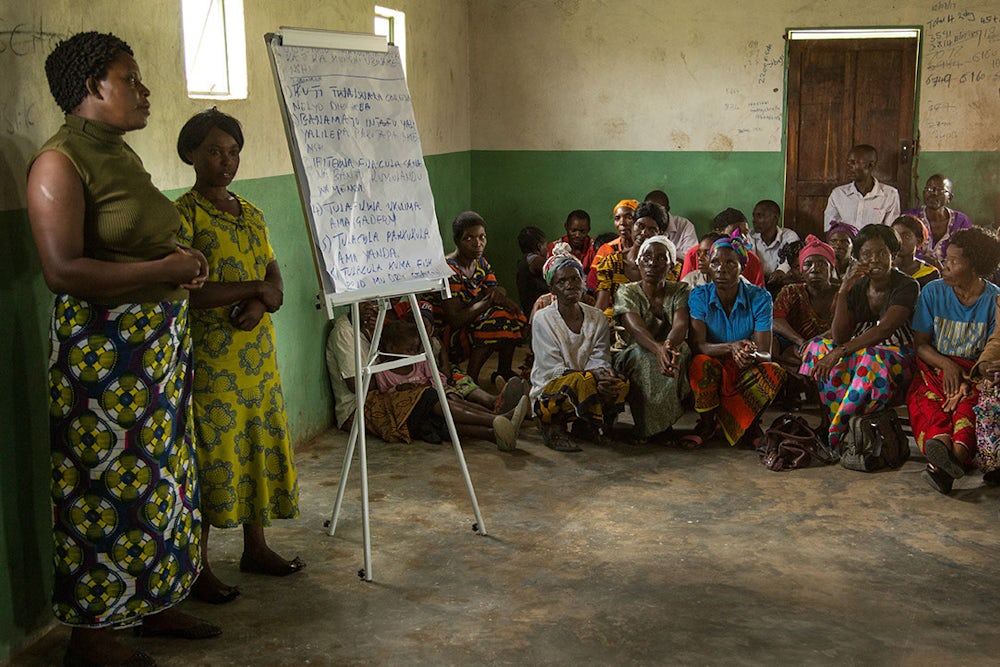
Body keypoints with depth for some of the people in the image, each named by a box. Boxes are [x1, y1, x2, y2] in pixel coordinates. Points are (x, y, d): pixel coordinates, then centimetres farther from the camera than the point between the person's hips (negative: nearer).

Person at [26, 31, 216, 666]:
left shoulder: (123, 154, 13)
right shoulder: (60, 162, -15)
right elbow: (63, 270, -25)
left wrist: (184, 261, 5)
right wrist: (166, 269, -20)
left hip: (161, 339, 9)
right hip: (102, 348, -9)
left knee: (160, 470, 16)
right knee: (108, 484, -1)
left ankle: (153, 603, 31)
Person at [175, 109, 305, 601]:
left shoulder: (251, 214, 13)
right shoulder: (182, 214, -9)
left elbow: (276, 286, 11)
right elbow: (185, 291, -20)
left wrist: (260, 303, -12)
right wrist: (253, 287, -15)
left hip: (258, 356, 7)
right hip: (209, 360, -7)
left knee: (261, 447, 12)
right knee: (211, 458, -3)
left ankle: (256, 548, 28)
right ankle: (197, 566, 10)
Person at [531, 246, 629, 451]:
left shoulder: (597, 318, 9)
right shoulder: (543, 319, -4)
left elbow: (600, 361, 1)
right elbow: (553, 369, -12)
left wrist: (603, 376, -25)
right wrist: (592, 381, -27)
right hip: (550, 390, -4)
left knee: (620, 384, -26)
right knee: (579, 382, -37)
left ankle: (586, 425, -4)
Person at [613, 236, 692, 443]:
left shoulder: (681, 291, 2)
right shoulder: (627, 292, -2)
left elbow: (681, 325, -20)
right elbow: (636, 328, -23)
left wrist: (669, 345, -47)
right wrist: (658, 348, -47)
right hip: (634, 360, -1)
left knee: (682, 349, -33)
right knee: (640, 354, -36)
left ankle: (662, 424, -21)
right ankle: (645, 427, -22)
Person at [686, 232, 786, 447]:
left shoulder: (759, 298, -8)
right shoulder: (699, 296, -8)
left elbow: (765, 354, -14)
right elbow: (697, 345, -19)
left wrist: (752, 354, -39)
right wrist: (731, 347, -38)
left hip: (745, 375, 1)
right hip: (712, 373, 0)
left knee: (774, 372, -31)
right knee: (701, 364, -35)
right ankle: (707, 423, -7)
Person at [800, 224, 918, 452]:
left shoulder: (907, 286, -9)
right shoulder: (856, 287, 6)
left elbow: (885, 329, -24)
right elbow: (840, 337, -5)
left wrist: (841, 351, -32)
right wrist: (842, 292, -15)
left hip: (896, 358, -5)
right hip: (858, 353, 5)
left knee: (871, 359, -40)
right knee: (818, 348, -22)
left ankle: (836, 435, -36)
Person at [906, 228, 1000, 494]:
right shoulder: (933, 292, 6)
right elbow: (920, 343, 5)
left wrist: (968, 379, -21)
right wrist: (947, 365, -16)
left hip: (975, 372, -1)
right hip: (935, 365, 1)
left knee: (969, 401, -36)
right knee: (923, 396, -34)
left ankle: (957, 453, -62)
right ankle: (940, 442, -63)